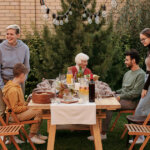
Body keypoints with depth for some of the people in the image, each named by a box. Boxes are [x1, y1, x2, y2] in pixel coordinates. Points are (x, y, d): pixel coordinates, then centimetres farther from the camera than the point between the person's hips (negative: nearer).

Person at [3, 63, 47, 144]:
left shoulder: (16, 86, 8)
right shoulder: (13, 90, -25)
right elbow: (14, 109, -23)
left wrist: (27, 104, 6)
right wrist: (27, 107, -15)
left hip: (20, 110, 10)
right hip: (15, 115, -10)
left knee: (38, 110, 6)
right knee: (39, 112, -19)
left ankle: (35, 133, 13)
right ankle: (32, 135, -5)